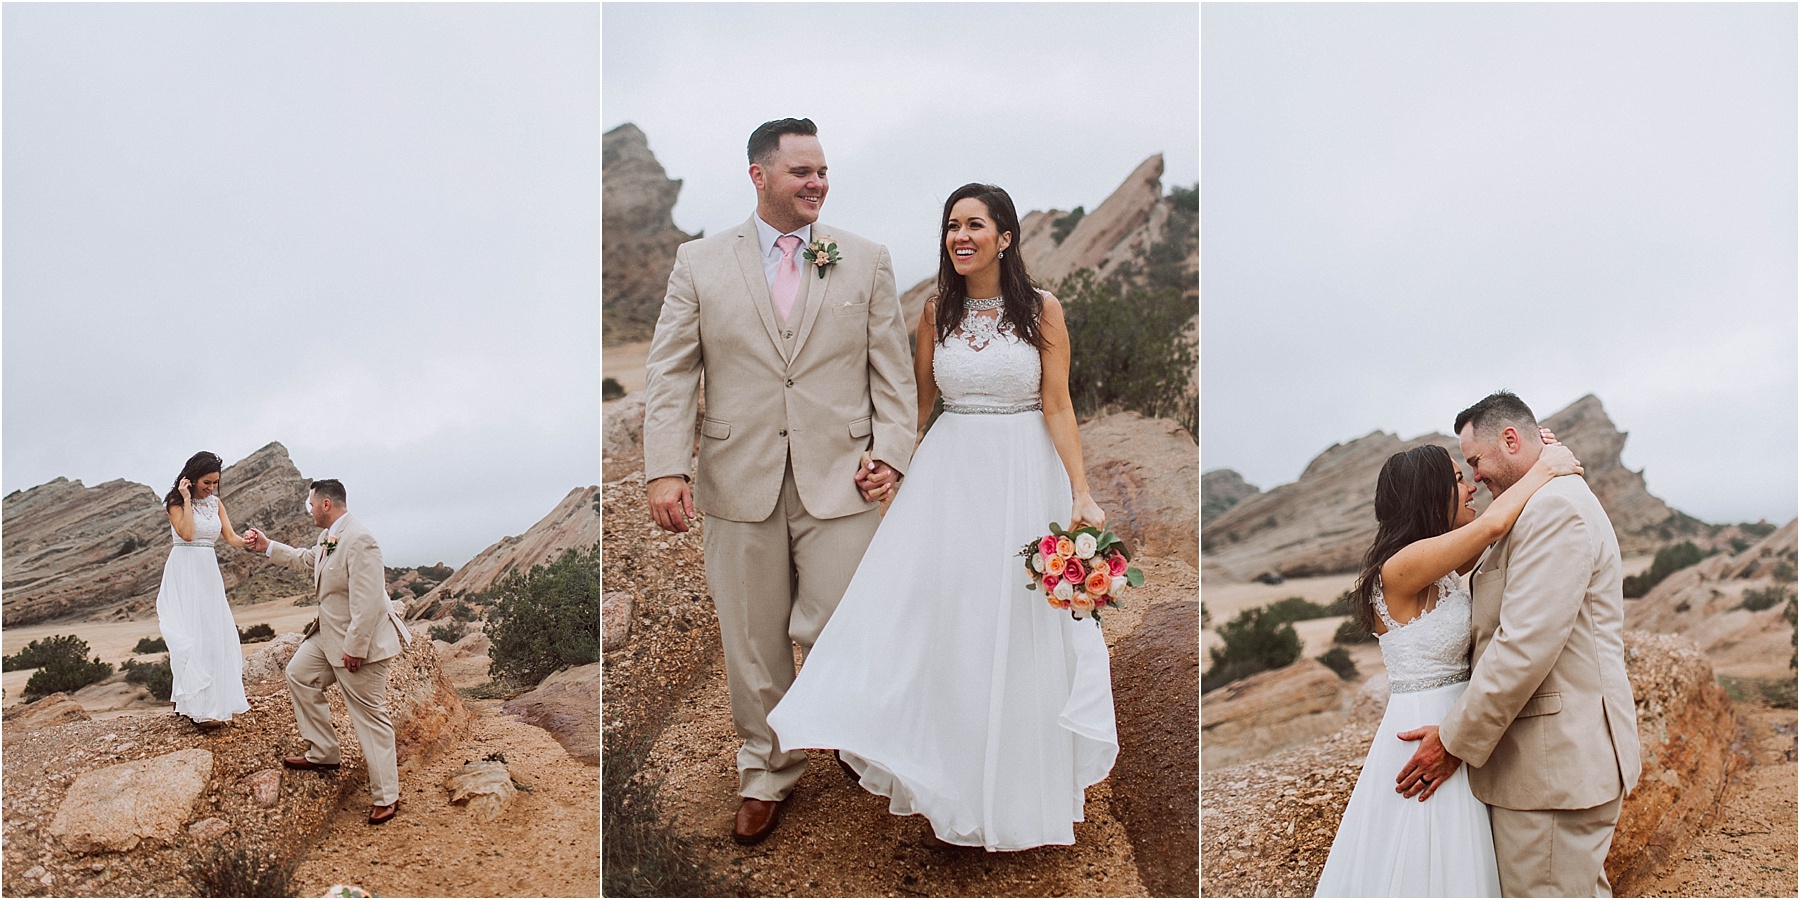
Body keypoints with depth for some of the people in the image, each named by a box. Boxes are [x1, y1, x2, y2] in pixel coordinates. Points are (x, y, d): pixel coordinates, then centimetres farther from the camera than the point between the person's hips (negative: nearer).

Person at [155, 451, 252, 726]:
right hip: (184, 572, -6)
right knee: (191, 634, -7)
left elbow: (230, 536, 0)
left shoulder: (215, 503, 10)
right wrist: (188, 500, -14)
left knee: (214, 634, 5)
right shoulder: (176, 503, -4)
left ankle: (213, 701, 14)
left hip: (209, 572, 6)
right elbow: (187, 533, -19)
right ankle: (197, 706, -5)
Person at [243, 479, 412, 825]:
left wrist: (355, 648, -26)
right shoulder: (328, 537, 5)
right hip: (328, 632, 10)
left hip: (358, 641, -10)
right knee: (299, 674, 21)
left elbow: (367, 601, -29)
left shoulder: (359, 541, -27)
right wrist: (267, 547, 28)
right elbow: (307, 560, 29)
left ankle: (386, 797, 7)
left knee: (370, 717, -3)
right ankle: (324, 753, 31)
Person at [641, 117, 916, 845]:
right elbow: (671, 373, 1)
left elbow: (891, 370, 6)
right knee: (753, 643, 10)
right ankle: (767, 774, 29)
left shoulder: (866, 261, 6)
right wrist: (665, 469, -9)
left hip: (840, 484, 0)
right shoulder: (699, 262, 4)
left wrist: (891, 452, -5)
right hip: (740, 485, 1)